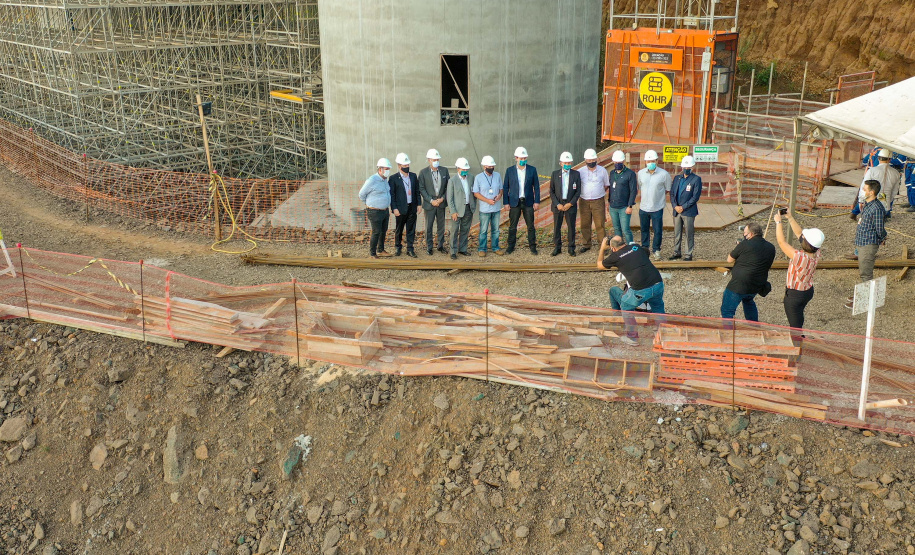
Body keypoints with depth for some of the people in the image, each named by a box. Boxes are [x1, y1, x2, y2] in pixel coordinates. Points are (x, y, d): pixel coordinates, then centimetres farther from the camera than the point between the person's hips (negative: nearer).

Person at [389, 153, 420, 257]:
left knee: (411, 229, 6)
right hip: (401, 208, -3)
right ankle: (397, 247, 25)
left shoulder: (413, 176, 7)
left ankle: (410, 249, 14)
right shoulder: (393, 178, -6)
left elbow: (417, 191, 11)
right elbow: (391, 195, -7)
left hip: (412, 208, 3)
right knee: (399, 230, 9)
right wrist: (394, 208, -12)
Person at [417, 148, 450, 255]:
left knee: (441, 225, 11)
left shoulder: (444, 170, 2)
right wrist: (431, 200, -13)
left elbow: (448, 186, 5)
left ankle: (440, 245, 22)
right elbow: (421, 189, -6)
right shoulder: (423, 172, -6)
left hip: (441, 203, 3)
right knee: (429, 226, 5)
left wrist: (443, 198, -7)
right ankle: (429, 247, 15)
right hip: (429, 204, -2)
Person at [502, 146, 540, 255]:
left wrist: (537, 201, -3)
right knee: (512, 226, 5)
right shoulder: (509, 171, 0)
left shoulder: (532, 170, 1)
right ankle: (511, 246, 16)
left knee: (531, 226, 4)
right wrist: (506, 203, -2)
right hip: (514, 202, 0)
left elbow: (536, 186, 3)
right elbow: (505, 188, 3)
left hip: (528, 202, 0)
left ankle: (532, 246, 14)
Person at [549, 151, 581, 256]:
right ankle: (557, 247, 16)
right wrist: (557, 204, -9)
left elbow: (578, 191, 0)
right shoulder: (555, 174, 2)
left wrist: (570, 203, -10)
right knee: (557, 227, 5)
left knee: (571, 227, 4)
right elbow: (551, 191, 3)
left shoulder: (576, 174, 0)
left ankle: (571, 248, 13)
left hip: (570, 205, -1)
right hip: (558, 204, 1)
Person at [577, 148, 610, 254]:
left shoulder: (602, 170, 4)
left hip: (598, 201, -1)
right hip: (584, 201, 1)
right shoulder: (580, 172, 3)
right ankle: (586, 245, 18)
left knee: (600, 224, -3)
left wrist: (599, 193, 5)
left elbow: (606, 185, 14)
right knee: (585, 224, 7)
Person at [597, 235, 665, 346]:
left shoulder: (615, 256, 6)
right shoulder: (637, 247, 17)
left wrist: (602, 248, 38)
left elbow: (599, 265, 27)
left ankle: (632, 337, 20)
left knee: (626, 307, 20)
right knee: (657, 308, 28)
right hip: (658, 284, 4)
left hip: (641, 290, -4)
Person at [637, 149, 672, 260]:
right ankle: (644, 248, 32)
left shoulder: (664, 174, -9)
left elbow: (668, 190, 3)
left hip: (657, 208, -3)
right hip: (643, 207, 3)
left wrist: (658, 195, 5)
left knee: (658, 231, 3)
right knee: (644, 229, 16)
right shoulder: (641, 173, 1)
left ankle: (656, 250, 19)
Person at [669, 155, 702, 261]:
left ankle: (689, 254, 11)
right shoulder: (677, 178, 11)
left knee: (689, 234, 2)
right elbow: (672, 193, 9)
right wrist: (675, 206, -7)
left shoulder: (696, 179, -5)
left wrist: (683, 207, -14)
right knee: (676, 233, 11)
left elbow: (695, 197, -11)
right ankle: (676, 252, 23)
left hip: (688, 212, -5)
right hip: (677, 211, 5)